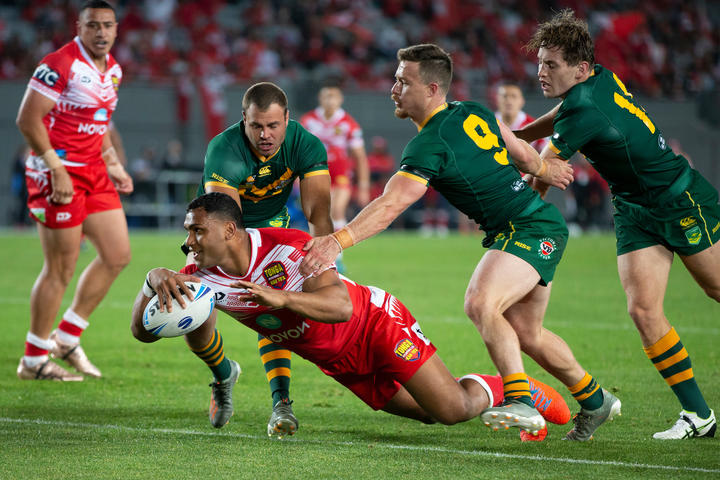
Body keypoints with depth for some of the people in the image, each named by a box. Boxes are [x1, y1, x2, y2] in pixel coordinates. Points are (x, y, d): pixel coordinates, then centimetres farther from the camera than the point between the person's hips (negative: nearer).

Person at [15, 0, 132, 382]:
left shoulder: (113, 70, 11)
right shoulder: (60, 64, -16)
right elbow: (28, 120, -19)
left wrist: (113, 165, 16)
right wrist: (57, 170, -22)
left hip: (93, 172, 9)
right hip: (58, 173, -9)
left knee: (117, 255, 8)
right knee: (61, 268, -5)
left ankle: (66, 339, 20)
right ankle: (33, 361, 7)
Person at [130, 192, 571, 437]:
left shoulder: (289, 247, -30)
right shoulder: (204, 275, -15)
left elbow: (341, 305, -41)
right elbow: (143, 330, -18)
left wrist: (279, 297, -54)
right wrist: (156, 280, -38)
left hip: (377, 325, -5)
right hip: (339, 363, 5)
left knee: (454, 408, -11)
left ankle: (507, 386, 19)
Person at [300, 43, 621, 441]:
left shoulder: (430, 144, -20)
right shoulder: (473, 113, 5)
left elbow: (390, 206, -29)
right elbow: (519, 151, 21)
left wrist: (336, 241, -35)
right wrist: (544, 169, 41)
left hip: (531, 229, -10)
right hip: (542, 223, 10)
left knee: (480, 303, -29)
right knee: (526, 334, 18)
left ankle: (521, 401, -33)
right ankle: (595, 401, 34)